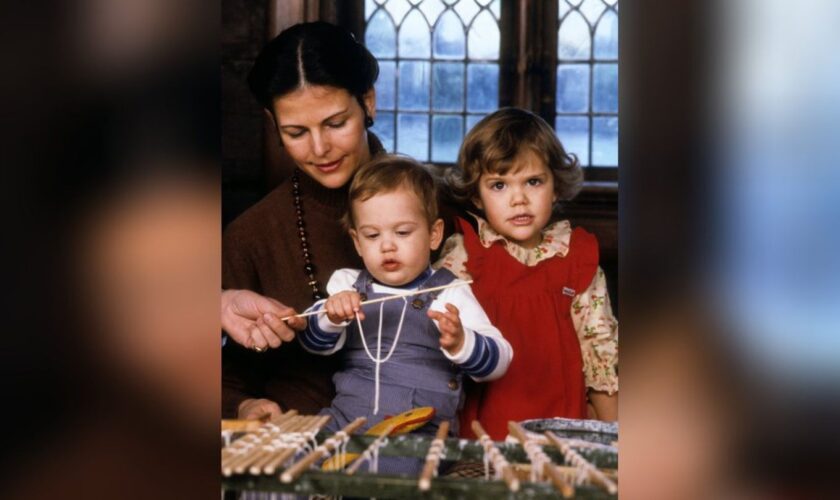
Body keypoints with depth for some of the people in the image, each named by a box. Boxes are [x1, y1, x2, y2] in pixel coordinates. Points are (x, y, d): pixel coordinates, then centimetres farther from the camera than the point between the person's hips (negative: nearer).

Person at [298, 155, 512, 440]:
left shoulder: (449, 294, 3)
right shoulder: (349, 286, 14)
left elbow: (498, 361, -1)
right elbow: (314, 342, 6)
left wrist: (460, 344, -22)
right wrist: (330, 317, -16)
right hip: (347, 418, 3)